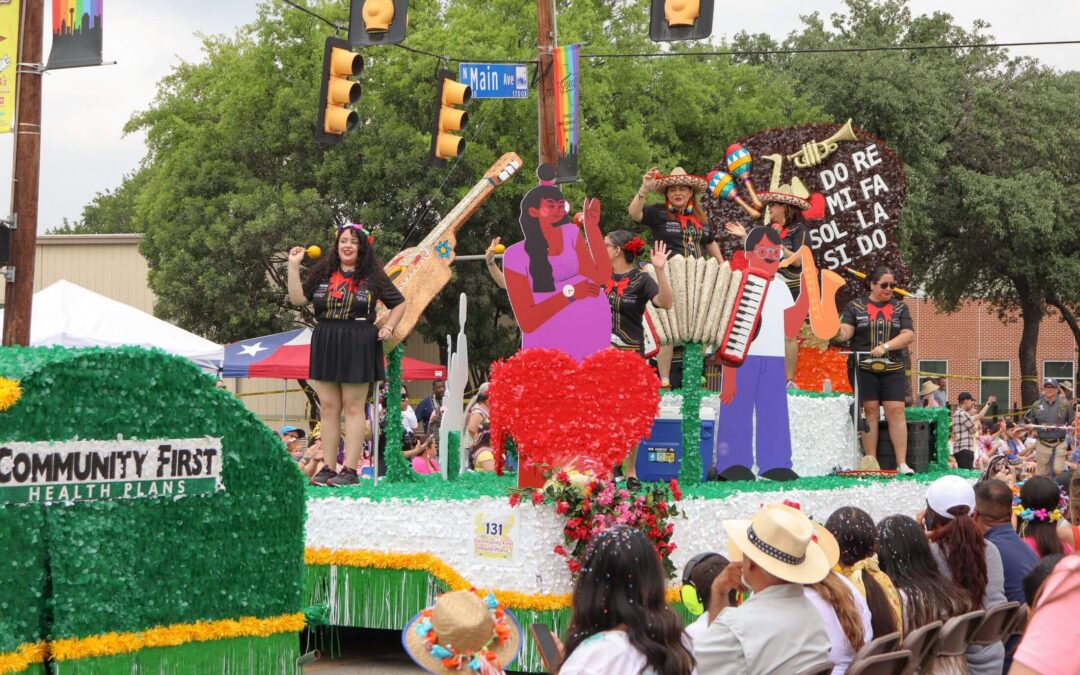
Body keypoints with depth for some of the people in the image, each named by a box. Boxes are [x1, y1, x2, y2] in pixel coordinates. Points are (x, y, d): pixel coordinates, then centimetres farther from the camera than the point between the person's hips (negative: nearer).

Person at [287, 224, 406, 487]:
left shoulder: (372, 276, 5)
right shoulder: (322, 273, 11)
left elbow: (399, 303, 14)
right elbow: (298, 298, 4)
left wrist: (388, 327, 0)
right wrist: (293, 266, 0)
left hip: (358, 345, -3)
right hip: (326, 344, 3)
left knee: (353, 407, -2)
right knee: (328, 407, 3)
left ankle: (350, 469, -1)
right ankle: (328, 467, 8)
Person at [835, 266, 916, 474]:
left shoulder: (900, 307, 11)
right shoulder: (855, 306, 7)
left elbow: (908, 335, 1)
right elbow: (845, 333, -1)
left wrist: (886, 346, -13)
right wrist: (836, 329, -24)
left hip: (892, 369, 1)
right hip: (864, 368, -1)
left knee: (896, 410, -7)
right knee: (870, 410, -3)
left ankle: (902, 463, -7)